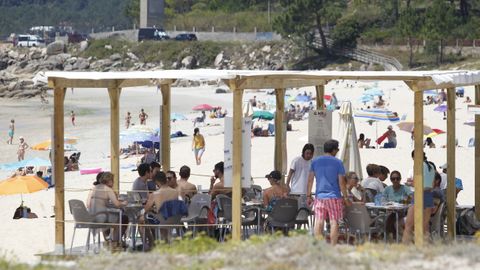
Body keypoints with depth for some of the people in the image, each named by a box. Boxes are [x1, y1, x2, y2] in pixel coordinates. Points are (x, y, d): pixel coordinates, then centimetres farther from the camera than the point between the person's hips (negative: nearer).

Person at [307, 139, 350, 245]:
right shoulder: (338, 162, -4)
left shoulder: (315, 161, 6)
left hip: (319, 196, 3)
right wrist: (345, 198, 1)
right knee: (334, 222, 1)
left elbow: (310, 180, 7)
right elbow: (341, 182, -5)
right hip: (334, 196, -3)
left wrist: (308, 196, 13)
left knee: (319, 221, 4)